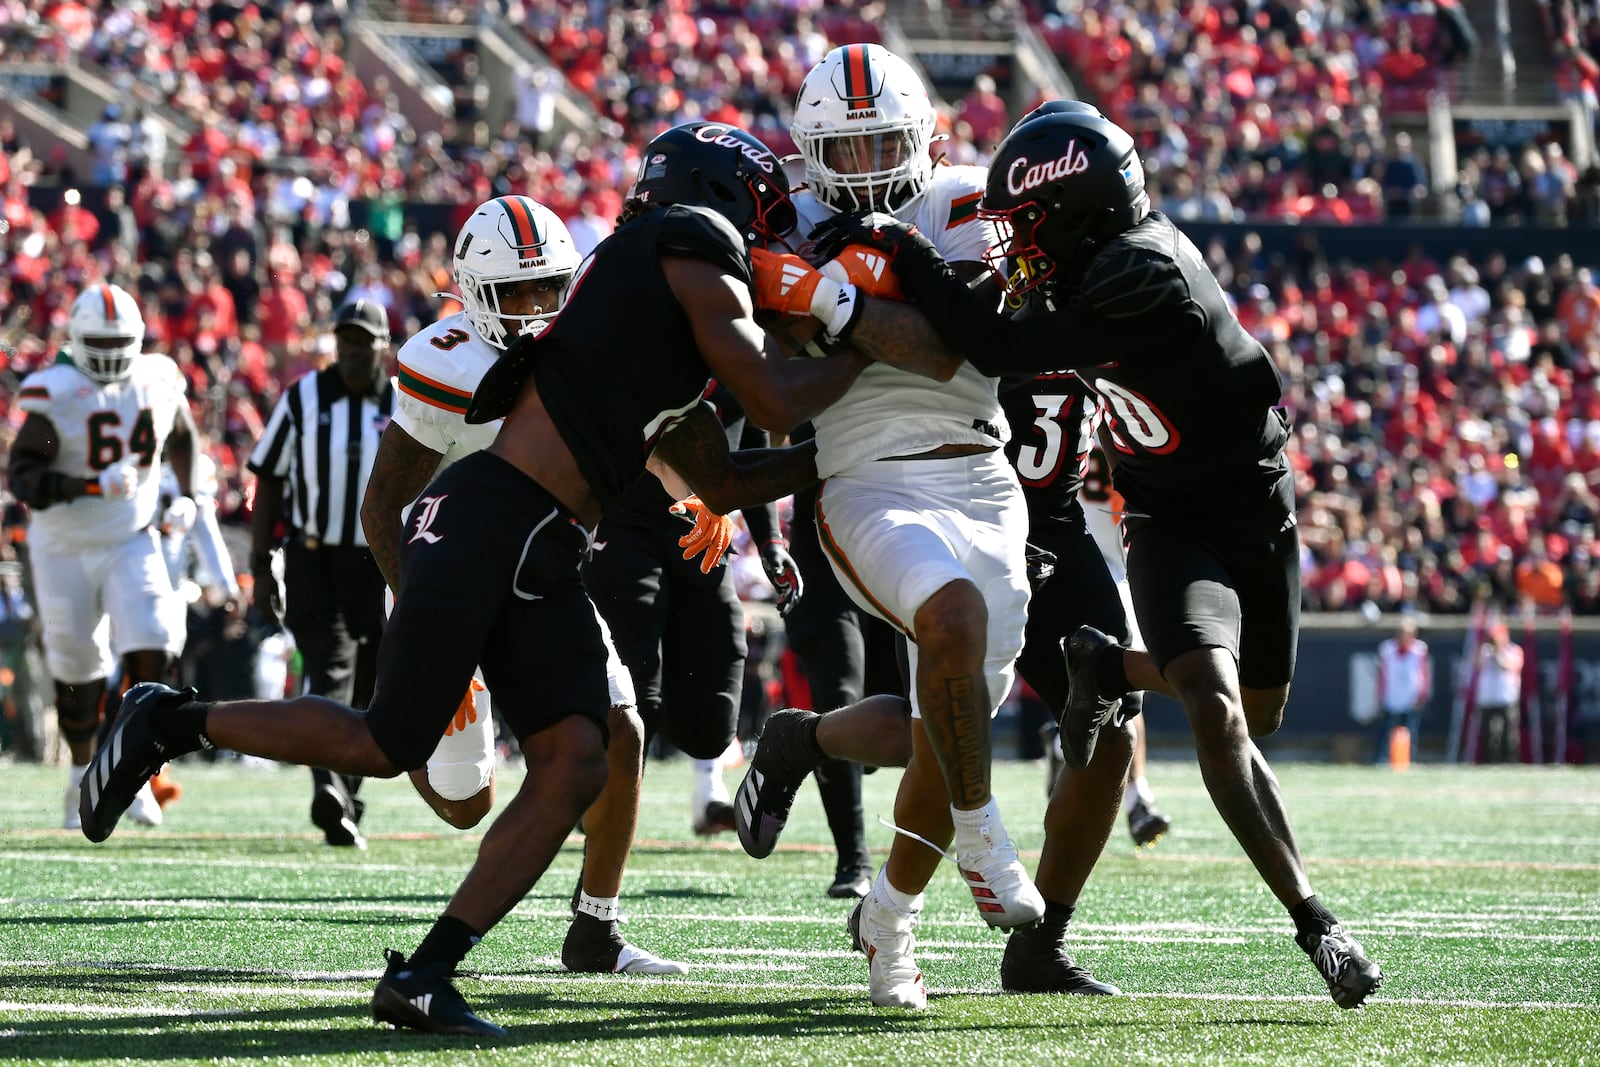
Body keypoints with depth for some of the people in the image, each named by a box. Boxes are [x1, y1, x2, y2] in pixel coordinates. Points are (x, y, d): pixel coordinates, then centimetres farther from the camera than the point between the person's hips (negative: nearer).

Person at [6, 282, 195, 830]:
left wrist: (187, 497, 10)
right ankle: (82, 775, 29)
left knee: (152, 645, -18)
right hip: (64, 551, -2)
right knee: (77, 668, 9)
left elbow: (180, 437, 20)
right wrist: (91, 487, -30)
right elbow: (21, 474, -20)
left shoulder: (158, 382, -2)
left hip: (132, 543, 2)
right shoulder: (56, 394, -15)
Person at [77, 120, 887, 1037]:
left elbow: (723, 484, 32)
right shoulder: (693, 256, -3)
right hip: (484, 522, -9)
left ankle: (422, 978, -5)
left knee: (575, 768, -5)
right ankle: (169, 724, 11)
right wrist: (865, 349, 8)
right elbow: (776, 403, -7)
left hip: (546, 564, 9)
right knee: (387, 746, -7)